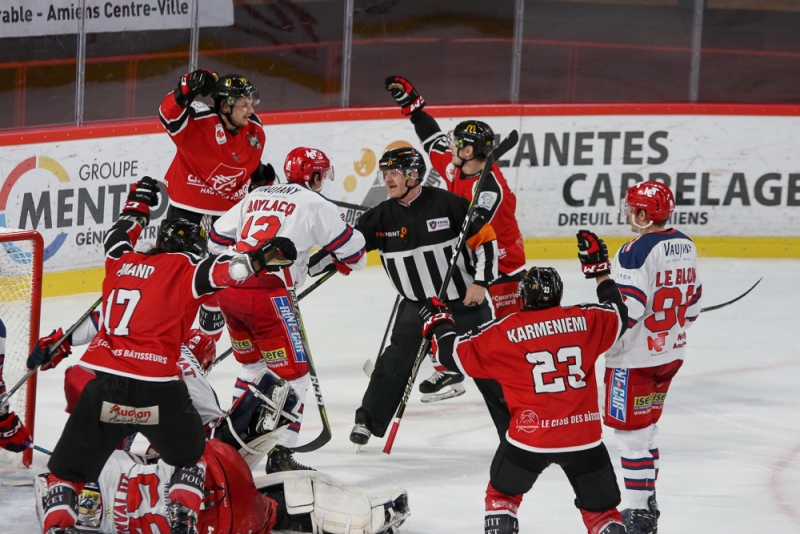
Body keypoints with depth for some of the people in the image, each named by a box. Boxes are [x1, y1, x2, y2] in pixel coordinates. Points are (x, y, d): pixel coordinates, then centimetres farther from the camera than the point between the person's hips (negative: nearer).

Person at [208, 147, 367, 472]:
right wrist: (328, 261, 26)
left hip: (229, 290, 7)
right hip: (267, 296, -7)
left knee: (254, 363, 28)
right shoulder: (315, 204, 3)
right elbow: (354, 253, 5)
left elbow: (218, 239, 22)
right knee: (293, 374, 0)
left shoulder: (255, 197, 21)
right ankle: (280, 454, -5)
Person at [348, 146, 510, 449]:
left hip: (465, 300, -2)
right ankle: (368, 422, 4)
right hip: (416, 304, 3)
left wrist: (481, 282, -14)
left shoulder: (446, 203, -14)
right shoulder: (383, 216, -3)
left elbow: (485, 238, -9)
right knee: (396, 360, -8)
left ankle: (513, 425, 11)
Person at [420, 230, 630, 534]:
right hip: (584, 436, 2)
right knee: (601, 509, 12)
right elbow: (618, 318, 21)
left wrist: (438, 324, 20)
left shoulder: (506, 332, -6)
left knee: (502, 494, 23)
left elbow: (458, 356, 1)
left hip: (530, 439, -1)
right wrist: (601, 272, 33)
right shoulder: (584, 320, 1)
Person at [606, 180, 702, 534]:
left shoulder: (636, 252, -21)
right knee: (646, 427, 20)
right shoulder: (685, 246, 5)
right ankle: (648, 501, 27)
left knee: (632, 430, -1)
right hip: (671, 353, 9)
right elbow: (692, 300, 13)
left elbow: (625, 311, -24)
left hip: (636, 358, -9)